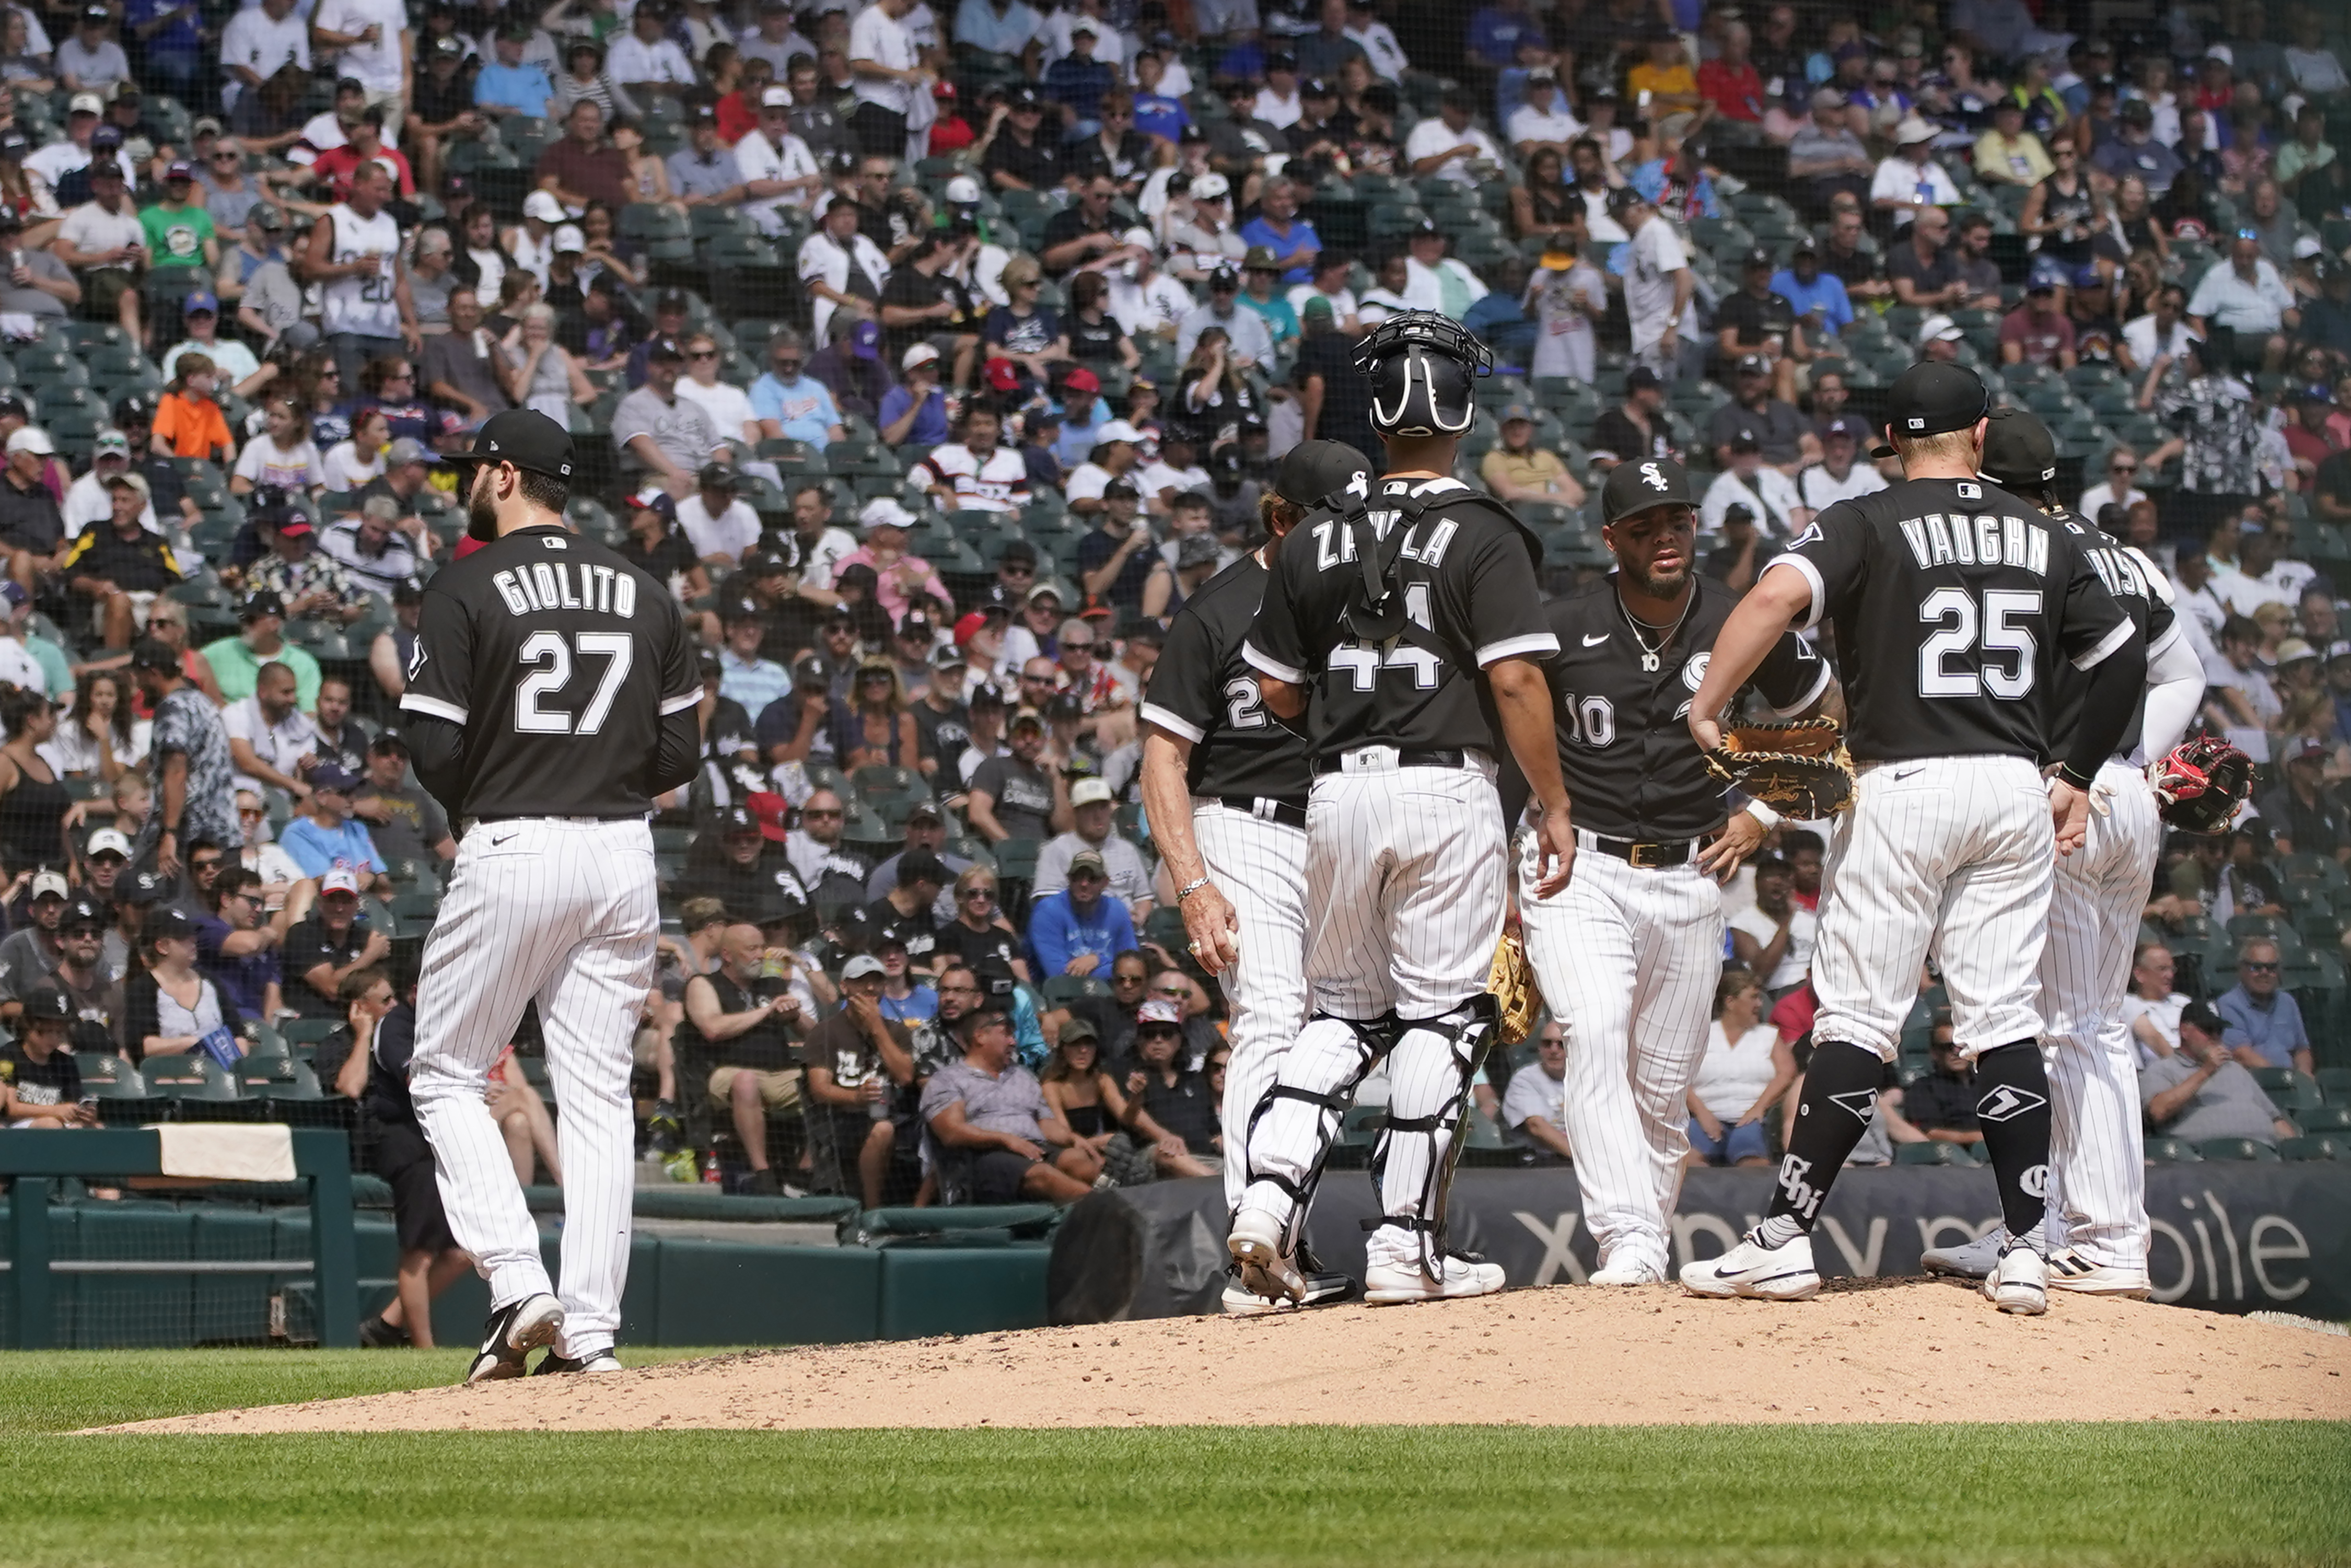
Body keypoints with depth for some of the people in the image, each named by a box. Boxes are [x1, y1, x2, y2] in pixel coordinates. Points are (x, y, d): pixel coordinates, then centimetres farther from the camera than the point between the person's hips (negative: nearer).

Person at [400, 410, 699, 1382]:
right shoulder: (645, 596, 9)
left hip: (510, 853, -4)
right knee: (598, 1093, 8)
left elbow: (433, 749, -9)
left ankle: (518, 1285, -9)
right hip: (622, 855, 5)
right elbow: (681, 753, 9)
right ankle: (592, 1327, 3)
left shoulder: (466, 590, -6)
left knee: (446, 1077, 7)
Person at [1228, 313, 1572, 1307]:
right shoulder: (1483, 537, -7)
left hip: (1339, 790, 4)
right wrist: (1554, 805, -7)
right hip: (1446, 788, -4)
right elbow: (1516, 678, -14)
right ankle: (1406, 1245, 0)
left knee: (1343, 1013, 15)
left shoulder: (1314, 544, 7)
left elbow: (1276, 692, 10)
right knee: (1441, 1017, 2)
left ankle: (1270, 1194, -4)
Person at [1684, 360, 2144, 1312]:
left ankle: (1785, 1240, -4)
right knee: (2006, 1022, 5)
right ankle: (2025, 1253, 0)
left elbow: (1777, 596, -20)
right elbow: (2123, 660, 16)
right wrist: (2079, 778, 25)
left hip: (1906, 787, -4)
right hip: (2016, 788, 4)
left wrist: (1705, 706, -17)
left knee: (1858, 1019, -3)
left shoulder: (1866, 526, -2)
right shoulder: (2043, 538, 12)